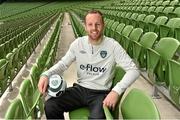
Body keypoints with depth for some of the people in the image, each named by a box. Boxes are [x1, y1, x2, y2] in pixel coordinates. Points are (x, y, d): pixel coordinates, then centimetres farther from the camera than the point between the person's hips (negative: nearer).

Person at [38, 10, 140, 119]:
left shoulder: (113, 45, -11)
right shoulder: (78, 43, 0)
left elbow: (133, 70, -13)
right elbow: (63, 63, 8)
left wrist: (117, 90, -28)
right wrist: (46, 75, -13)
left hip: (101, 93, -3)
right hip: (80, 89, 4)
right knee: (50, 106, -17)